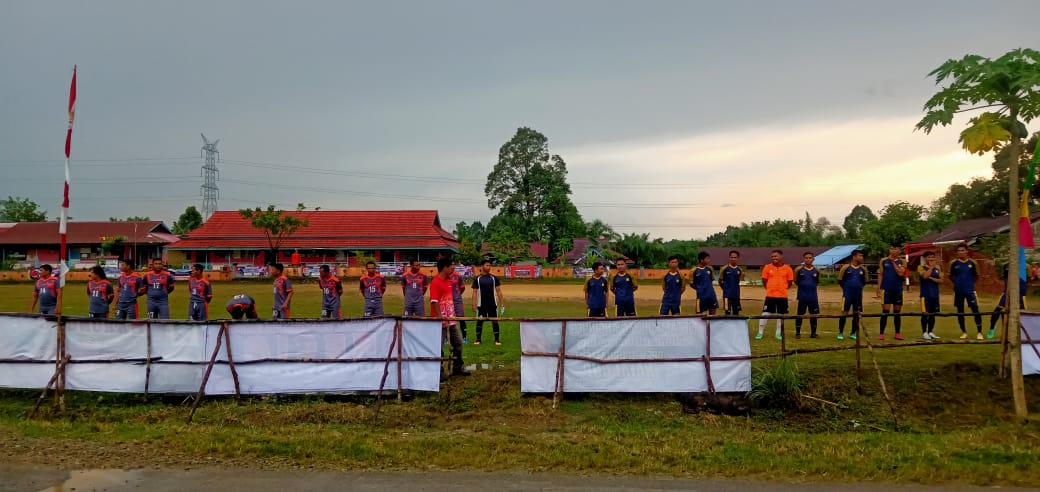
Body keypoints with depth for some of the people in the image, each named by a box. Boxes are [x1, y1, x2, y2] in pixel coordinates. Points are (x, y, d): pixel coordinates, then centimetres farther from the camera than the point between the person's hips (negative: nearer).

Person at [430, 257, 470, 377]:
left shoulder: (449, 281, 13)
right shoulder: (435, 282, -14)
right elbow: (434, 302, -20)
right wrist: (440, 317, -26)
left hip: (451, 319, 9)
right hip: (441, 321, -9)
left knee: (458, 342, 15)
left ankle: (457, 367, 27)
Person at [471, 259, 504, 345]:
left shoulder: (494, 278, 4)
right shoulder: (477, 279, 1)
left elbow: (498, 291, 5)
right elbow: (475, 292, 1)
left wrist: (502, 304, -1)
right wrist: (474, 305, -8)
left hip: (493, 304, 1)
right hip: (481, 305, -1)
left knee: (495, 321, 2)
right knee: (479, 321, 4)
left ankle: (497, 339, 9)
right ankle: (478, 339, 14)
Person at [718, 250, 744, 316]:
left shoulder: (740, 270, 5)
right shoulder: (724, 268, -6)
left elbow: (741, 280, 16)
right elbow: (720, 281, 1)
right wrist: (726, 288, 5)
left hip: (736, 295, 4)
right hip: (727, 295, -4)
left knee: (736, 314, 10)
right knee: (728, 313, -5)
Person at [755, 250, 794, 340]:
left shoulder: (788, 269, -1)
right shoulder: (767, 268, -2)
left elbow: (790, 282, 9)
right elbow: (764, 280, 8)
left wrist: (782, 289, 10)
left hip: (782, 296, 1)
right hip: (770, 295, -1)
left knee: (780, 314, 9)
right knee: (765, 313, -3)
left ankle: (778, 333, 22)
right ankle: (760, 333, 4)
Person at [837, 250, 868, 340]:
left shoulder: (863, 269, 3)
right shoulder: (846, 268, -6)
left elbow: (865, 282, 18)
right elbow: (840, 280, 5)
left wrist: (858, 287, 11)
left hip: (858, 295, 4)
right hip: (847, 295, -4)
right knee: (844, 313, -5)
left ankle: (853, 333, 19)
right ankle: (840, 333, 3)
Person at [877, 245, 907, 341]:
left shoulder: (902, 261, 3)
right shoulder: (884, 261, 3)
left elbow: (900, 273, -13)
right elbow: (880, 275, 3)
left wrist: (893, 262, -9)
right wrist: (879, 288, -3)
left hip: (898, 290, 1)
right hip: (886, 289, -1)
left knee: (897, 312, 8)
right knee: (885, 312, -3)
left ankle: (897, 333, 16)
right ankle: (881, 333, -2)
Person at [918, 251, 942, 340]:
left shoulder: (937, 268, 12)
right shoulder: (921, 267, -1)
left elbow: (941, 281, 4)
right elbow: (925, 276, -21)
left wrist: (931, 278, -11)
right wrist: (931, 267, -11)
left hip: (935, 295, 5)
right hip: (925, 294, -5)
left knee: (933, 314, 8)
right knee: (925, 314, -6)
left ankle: (930, 332, 16)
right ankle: (924, 332, 2)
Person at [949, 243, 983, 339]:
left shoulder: (972, 263, -2)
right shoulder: (953, 263, -1)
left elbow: (976, 276, 10)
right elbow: (950, 276, 11)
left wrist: (969, 282, 1)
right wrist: (957, 282, 3)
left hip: (970, 290, -1)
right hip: (958, 290, 1)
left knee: (975, 310, -6)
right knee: (960, 311, 7)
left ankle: (979, 332, 3)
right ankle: (964, 332, 19)